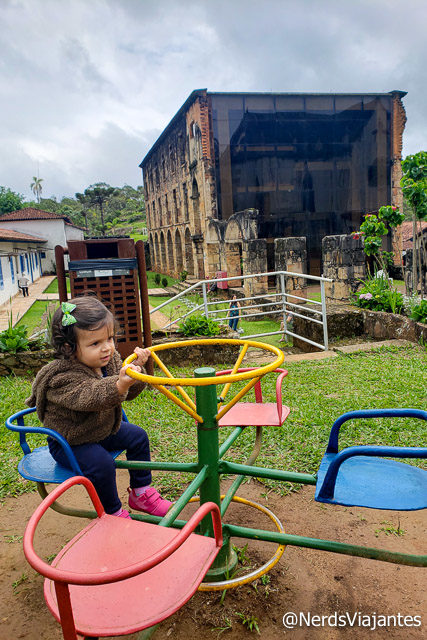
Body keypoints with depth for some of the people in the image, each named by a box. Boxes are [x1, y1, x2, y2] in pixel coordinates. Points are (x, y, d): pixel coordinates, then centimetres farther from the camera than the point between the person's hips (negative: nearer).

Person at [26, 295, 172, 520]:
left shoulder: (110, 360, -8)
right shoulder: (62, 378, -32)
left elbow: (128, 393, -4)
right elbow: (88, 398, -49)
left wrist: (136, 368, -24)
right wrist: (120, 385, -67)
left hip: (104, 429, 8)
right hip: (70, 443, -8)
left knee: (137, 436, 6)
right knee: (101, 464, -26)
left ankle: (141, 493, 22)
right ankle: (114, 513, 0)